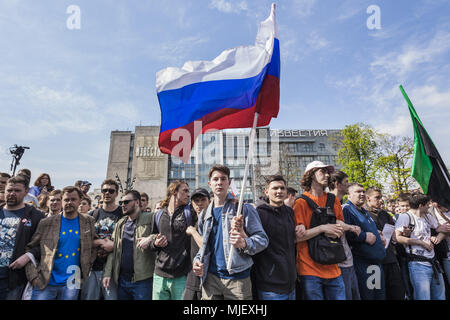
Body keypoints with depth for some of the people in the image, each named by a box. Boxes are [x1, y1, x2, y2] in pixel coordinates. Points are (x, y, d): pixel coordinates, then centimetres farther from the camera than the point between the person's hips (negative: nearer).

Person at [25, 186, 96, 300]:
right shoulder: (46, 223, -2)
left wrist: (84, 273, 5)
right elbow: (30, 248, 1)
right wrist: (33, 276, -6)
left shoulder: (88, 222, 2)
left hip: (72, 285, 1)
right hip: (44, 282, -1)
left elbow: (93, 249, 9)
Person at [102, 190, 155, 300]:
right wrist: (107, 273, 3)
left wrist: (150, 239, -24)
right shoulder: (119, 224, 11)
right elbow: (113, 250, 10)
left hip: (142, 279, -5)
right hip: (121, 279, 6)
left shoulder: (150, 218, -6)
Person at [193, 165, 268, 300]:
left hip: (237, 278, -3)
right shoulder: (205, 214, 11)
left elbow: (262, 239, -8)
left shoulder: (243, 208, -3)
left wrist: (244, 243, -27)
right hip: (210, 277, 4)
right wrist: (198, 260, 2)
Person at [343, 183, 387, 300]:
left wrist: (379, 235, 15)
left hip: (376, 263, 10)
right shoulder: (346, 209, -12)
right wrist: (364, 236, -20)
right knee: (366, 295, -2)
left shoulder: (364, 212, 20)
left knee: (380, 295, 15)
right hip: (361, 263, -9)